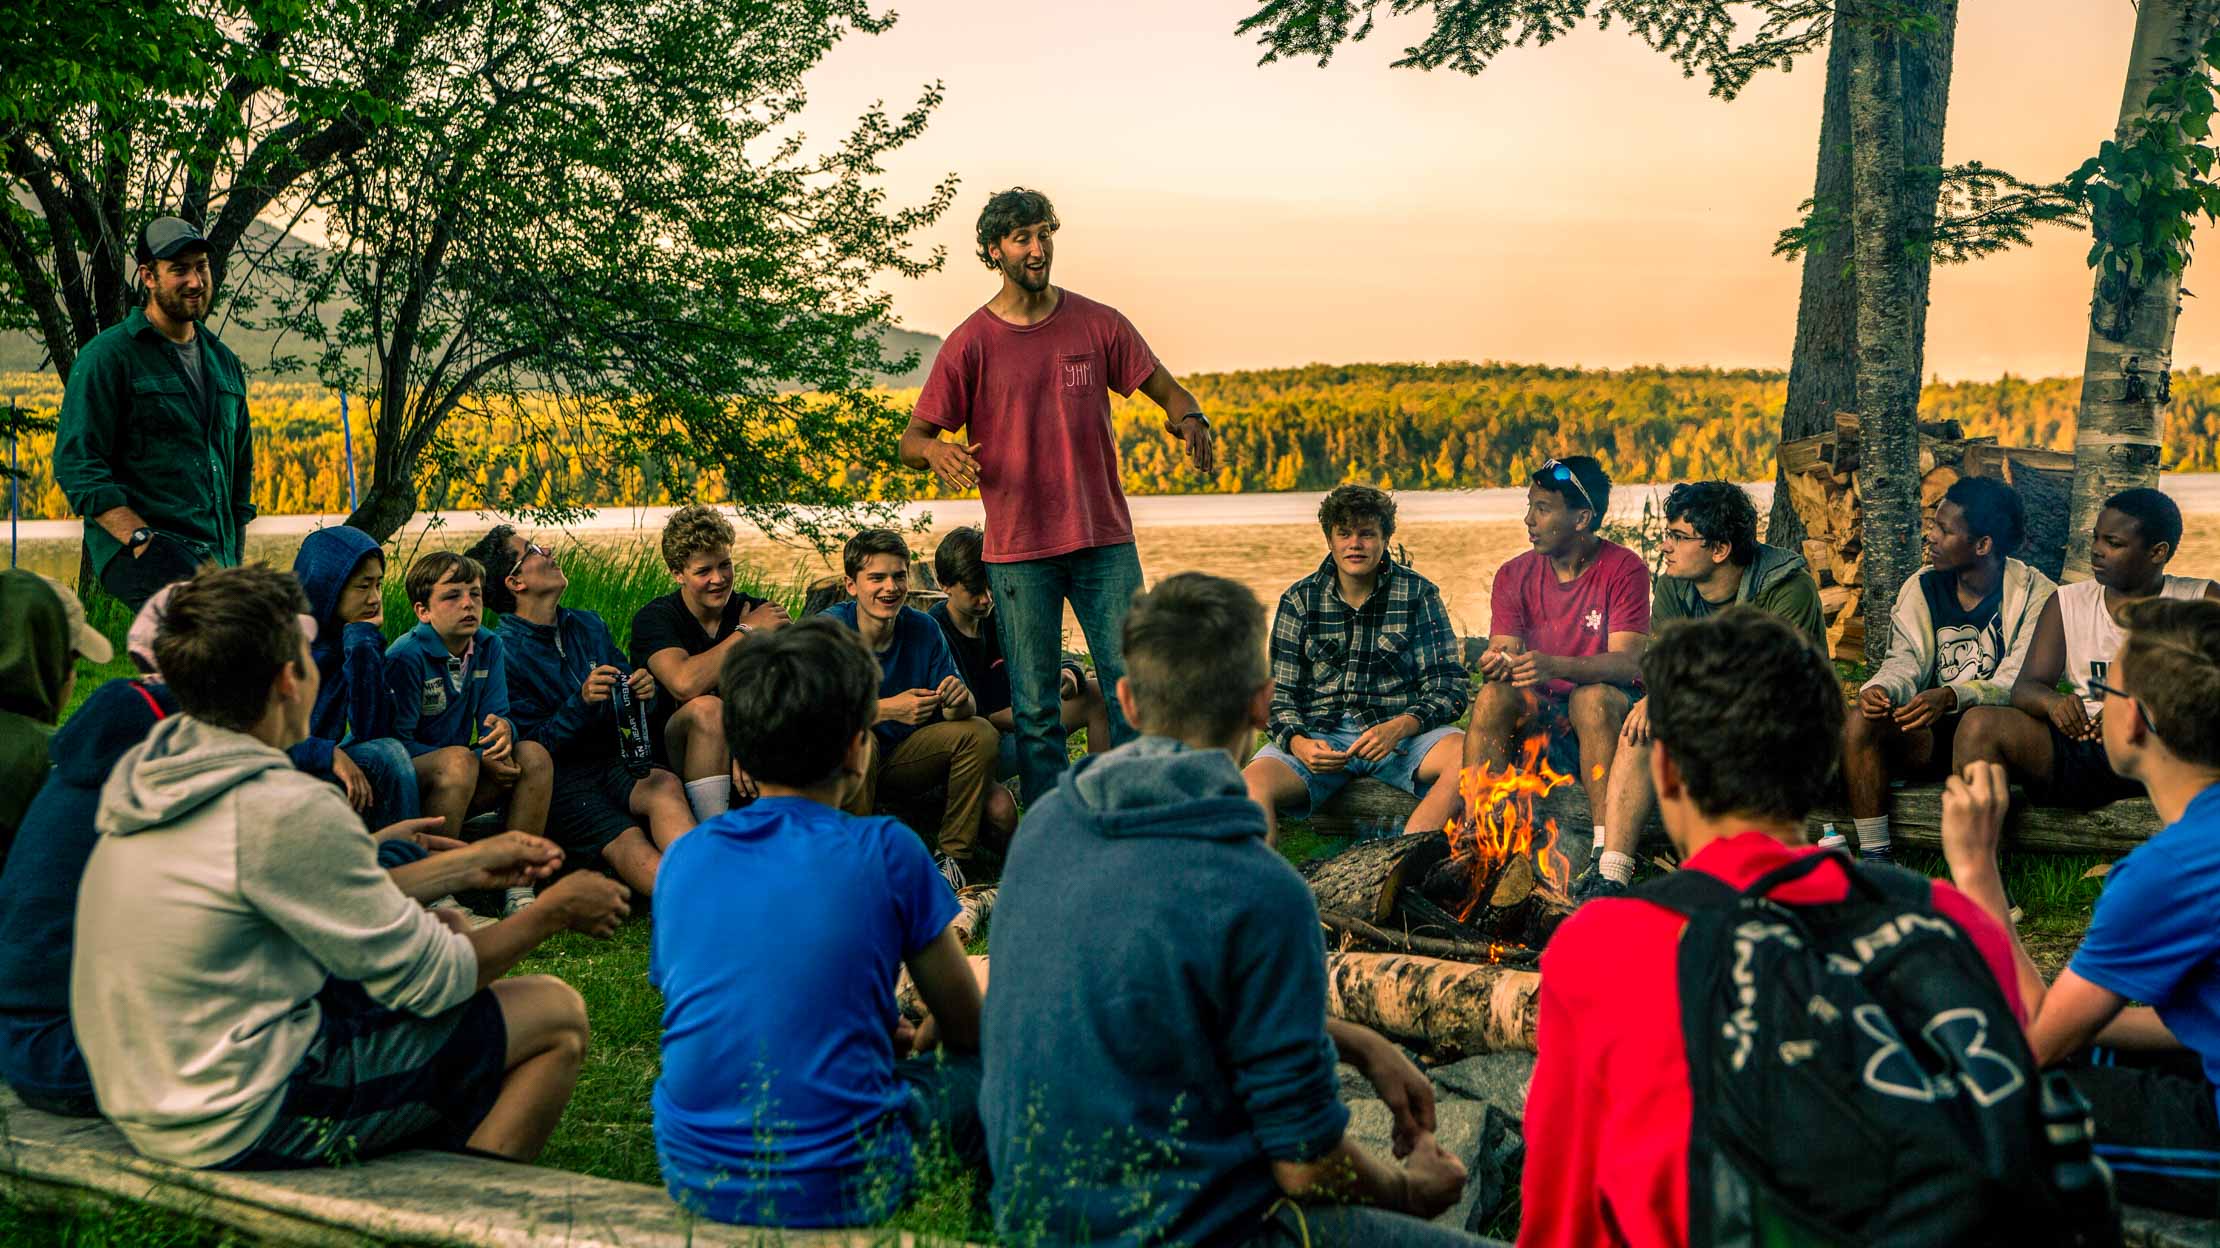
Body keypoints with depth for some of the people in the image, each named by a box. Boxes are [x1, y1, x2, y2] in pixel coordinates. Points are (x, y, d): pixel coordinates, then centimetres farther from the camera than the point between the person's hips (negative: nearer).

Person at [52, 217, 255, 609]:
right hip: (138, 548, -7)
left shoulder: (224, 362, 21)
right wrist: (142, 540, -19)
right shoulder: (107, 357, 0)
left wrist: (234, 561, 20)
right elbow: (76, 467, -7)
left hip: (214, 557, 7)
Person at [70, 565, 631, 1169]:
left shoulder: (149, 769, 3)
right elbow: (427, 980, -14)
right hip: (246, 1125, -9)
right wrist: (554, 911, 1)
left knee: (444, 931, 22)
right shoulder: (286, 810, -24)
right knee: (557, 1014, -2)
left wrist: (466, 866, 18)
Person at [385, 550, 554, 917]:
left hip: (459, 788, 6)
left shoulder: (489, 647, 3)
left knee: (534, 755, -17)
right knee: (458, 759, -36)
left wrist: (503, 728, -25)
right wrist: (478, 759, -23)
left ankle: (518, 889, -17)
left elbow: (496, 715, 3)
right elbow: (396, 742, -17)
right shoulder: (406, 658, -16)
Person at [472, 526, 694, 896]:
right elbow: (529, 747, -9)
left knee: (665, 786, -30)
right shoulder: (502, 652, -5)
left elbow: (625, 699, 20)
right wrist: (582, 701, -23)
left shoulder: (589, 626, 14)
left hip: (612, 761, 4)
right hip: (556, 777, -4)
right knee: (625, 842, -31)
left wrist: (644, 689, -4)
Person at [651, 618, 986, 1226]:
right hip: (840, 1189, -5)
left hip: (692, 1181, 5)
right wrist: (919, 1045, 29)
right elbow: (968, 1028, 5)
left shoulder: (684, 856, 3)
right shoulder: (885, 852, -8)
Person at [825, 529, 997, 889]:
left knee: (980, 732, -15)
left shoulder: (924, 629, -5)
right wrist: (889, 709, -39)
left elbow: (958, 711, -5)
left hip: (901, 758, 5)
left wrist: (959, 700, -30)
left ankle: (953, 855, -7)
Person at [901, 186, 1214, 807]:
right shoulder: (971, 343, -1)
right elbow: (912, 439, 0)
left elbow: (1167, 390, 10)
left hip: (1105, 540, 2)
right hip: (1019, 550, -2)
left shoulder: (1098, 324, 4)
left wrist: (1189, 420, -14)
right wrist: (937, 451, -25)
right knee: (1036, 710, 4)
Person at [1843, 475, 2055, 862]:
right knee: (1861, 722, -24)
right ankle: (1874, 859, -24)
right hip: (1930, 738, 4)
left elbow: (2020, 683, -15)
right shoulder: (1921, 589, 9)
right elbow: (1904, 663, 2)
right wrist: (1881, 689, -24)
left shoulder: (2033, 594, -7)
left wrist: (1952, 696, -34)